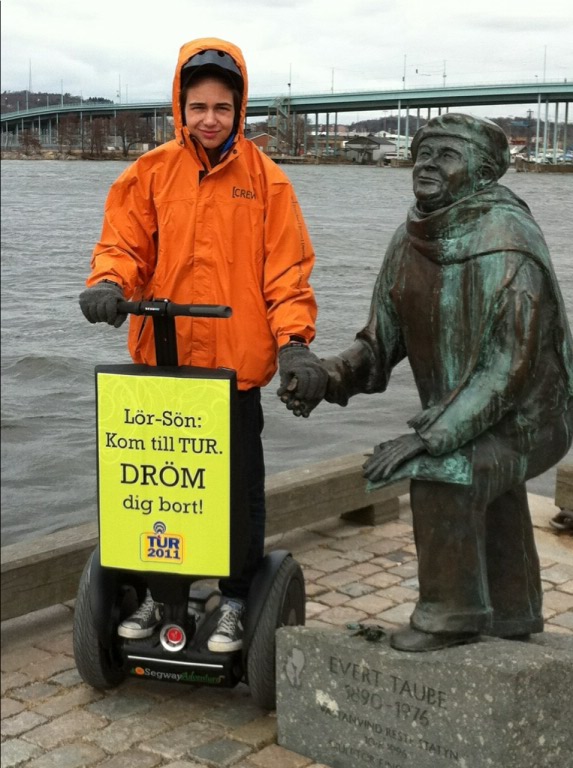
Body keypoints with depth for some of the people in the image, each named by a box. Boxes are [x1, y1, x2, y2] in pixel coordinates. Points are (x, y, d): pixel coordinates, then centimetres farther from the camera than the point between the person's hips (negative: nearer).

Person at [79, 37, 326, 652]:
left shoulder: (264, 178, -1)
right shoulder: (151, 172, 3)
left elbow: (286, 266, -3)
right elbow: (124, 243, 2)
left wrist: (294, 337, -15)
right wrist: (110, 282, -20)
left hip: (237, 360, -2)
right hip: (163, 358, 2)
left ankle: (236, 600, 25)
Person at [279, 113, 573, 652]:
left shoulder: (505, 245, -26)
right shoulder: (410, 242, -4)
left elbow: (508, 367, -30)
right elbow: (381, 344, -1)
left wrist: (429, 438, -34)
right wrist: (326, 377, -20)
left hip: (526, 414, -8)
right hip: (456, 406, 9)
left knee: (441, 470, -29)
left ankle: (451, 612, -9)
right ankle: (511, 613, 50)